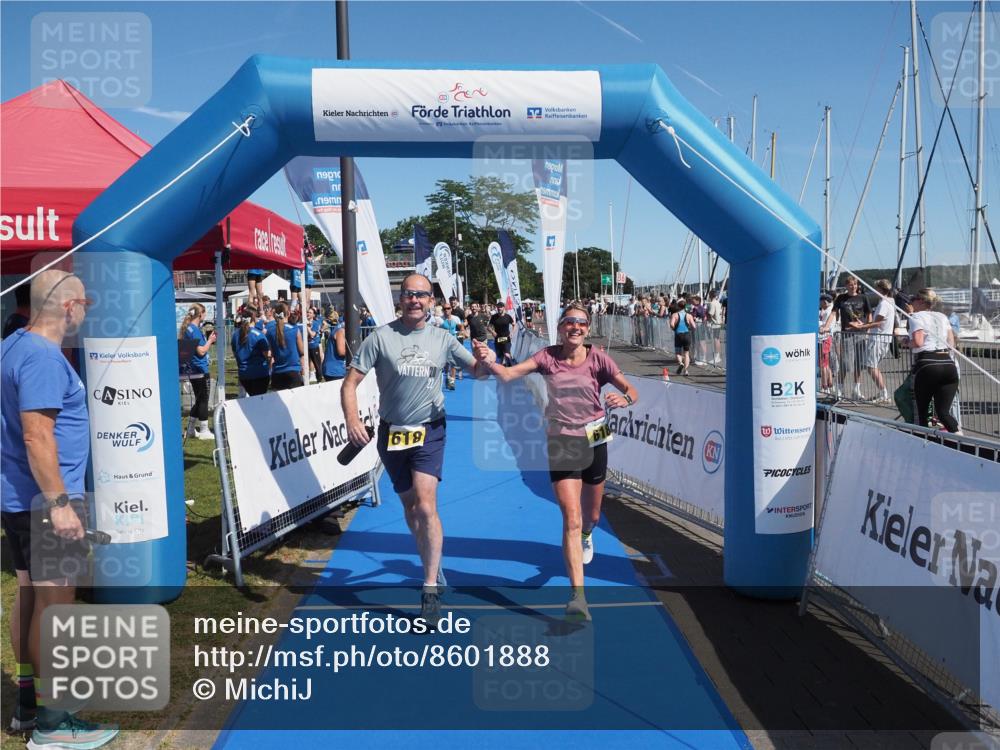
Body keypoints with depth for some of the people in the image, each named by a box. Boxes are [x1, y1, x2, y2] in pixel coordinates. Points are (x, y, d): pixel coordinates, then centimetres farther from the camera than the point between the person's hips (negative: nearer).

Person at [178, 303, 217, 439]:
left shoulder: (187, 328, 13)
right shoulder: (195, 330, -16)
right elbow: (201, 351, -19)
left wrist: (208, 340, 14)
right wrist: (210, 340, -6)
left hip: (192, 370, 9)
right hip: (199, 369, -9)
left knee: (199, 400, 17)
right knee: (203, 400, -2)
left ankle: (191, 430, 21)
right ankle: (204, 431, 3)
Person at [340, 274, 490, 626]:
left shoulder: (442, 339, 2)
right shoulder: (380, 337, -4)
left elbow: (479, 371, 6)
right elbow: (350, 383, -7)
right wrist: (352, 419, -24)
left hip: (429, 432, -1)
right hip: (391, 433, 1)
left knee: (425, 506, -15)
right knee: (409, 507, 13)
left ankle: (431, 589, -7)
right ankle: (432, 566, 35)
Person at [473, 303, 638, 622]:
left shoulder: (597, 358, -6)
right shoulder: (548, 356, -7)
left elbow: (631, 390, -10)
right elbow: (508, 374, -18)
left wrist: (624, 398, -34)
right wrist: (488, 361, -39)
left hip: (594, 441, 2)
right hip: (561, 443, -2)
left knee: (592, 516, 20)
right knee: (571, 518, -14)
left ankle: (586, 536, 60)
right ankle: (578, 597, -14)